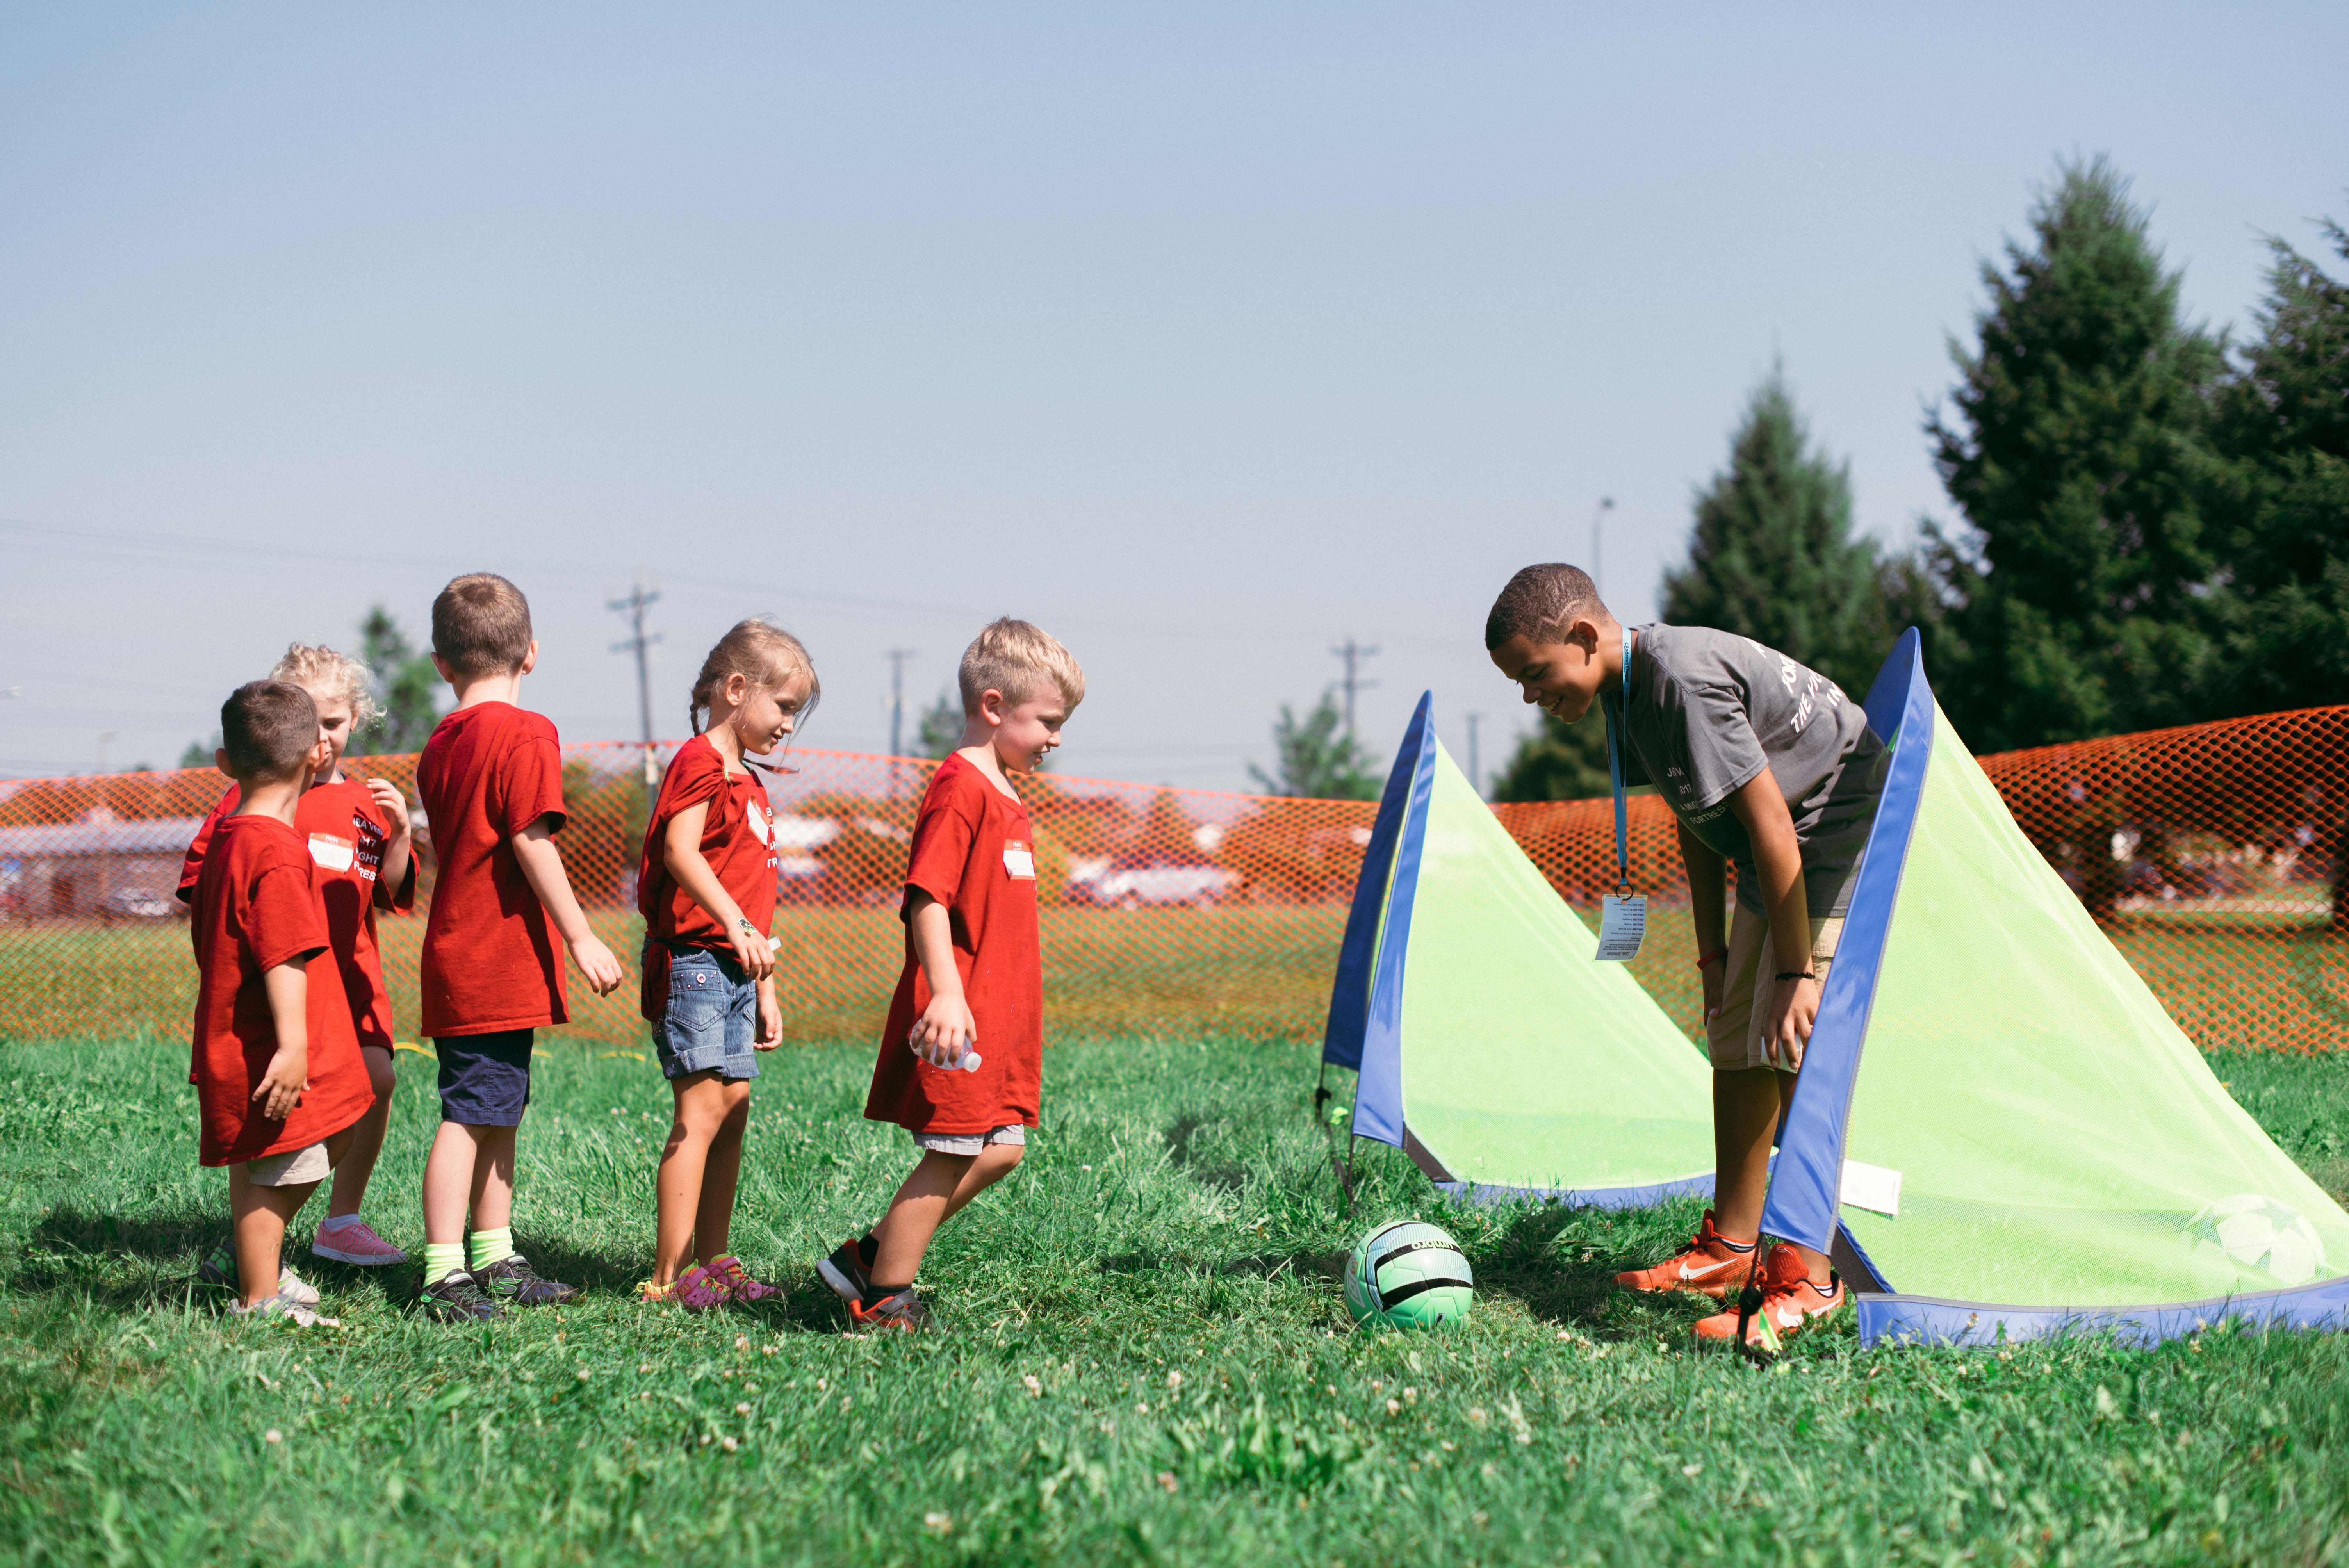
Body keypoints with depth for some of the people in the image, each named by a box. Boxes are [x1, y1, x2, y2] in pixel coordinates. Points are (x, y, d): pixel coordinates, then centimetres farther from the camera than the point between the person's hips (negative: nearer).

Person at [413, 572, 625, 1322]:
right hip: (501, 965, -9)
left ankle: (496, 1263, 23)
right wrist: (581, 937, -15)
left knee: (497, 1112, 16)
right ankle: (445, 1278, -9)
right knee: (470, 1116, -8)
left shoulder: (439, 745, 13)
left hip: (458, 954, 9)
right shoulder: (524, 735, -11)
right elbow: (532, 844, -17)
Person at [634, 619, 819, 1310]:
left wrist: (765, 991, 23)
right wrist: (735, 924, -34)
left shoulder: (749, 784, 22)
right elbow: (681, 851, -23)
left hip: (734, 968, 10)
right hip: (694, 960, -10)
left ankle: (712, 1265, 14)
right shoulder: (699, 762, -8)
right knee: (703, 1109, -13)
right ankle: (668, 1275, -13)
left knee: (734, 1111, 9)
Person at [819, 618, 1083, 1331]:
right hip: (960, 1013, -10)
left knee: (1000, 1150, 11)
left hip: (1004, 1013, 10)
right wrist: (946, 992, -30)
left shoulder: (1005, 796, 17)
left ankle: (870, 1255, 19)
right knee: (952, 1155, -5)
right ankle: (883, 1299, 6)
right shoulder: (960, 790, -14)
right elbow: (927, 898, -21)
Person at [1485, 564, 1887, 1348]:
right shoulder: (1631, 688, 2)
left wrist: (1795, 970, -24)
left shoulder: (1685, 679, -29)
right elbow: (1696, 818, 13)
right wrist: (1714, 949, 14)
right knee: (1734, 1036, 12)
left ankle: (1807, 1279, -16)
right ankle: (1731, 1247, 22)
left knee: (1794, 1043, -17)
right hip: (1779, 848, 10)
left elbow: (1771, 821, -28)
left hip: (1846, 830, -10)